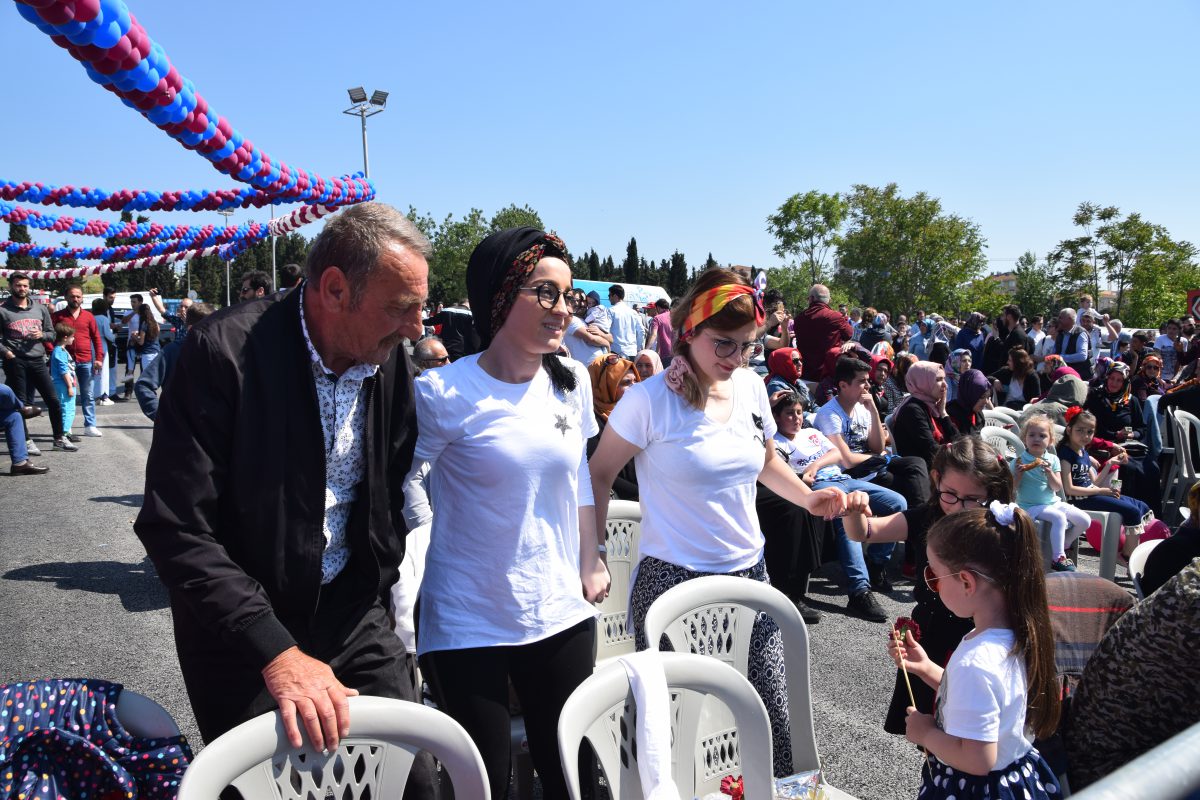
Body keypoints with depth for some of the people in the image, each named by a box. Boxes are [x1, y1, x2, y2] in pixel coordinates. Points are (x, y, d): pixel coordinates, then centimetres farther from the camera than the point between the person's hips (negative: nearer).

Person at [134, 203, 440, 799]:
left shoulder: (391, 363, -4)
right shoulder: (224, 351, -21)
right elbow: (175, 529, -23)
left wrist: (376, 590, 7)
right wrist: (276, 651, -26)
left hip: (351, 612, 4)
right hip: (242, 631, -4)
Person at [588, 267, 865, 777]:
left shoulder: (751, 387, 4)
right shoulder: (650, 400, -13)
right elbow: (600, 474, -3)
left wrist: (809, 498, 7)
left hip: (748, 573, 5)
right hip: (673, 580, -5)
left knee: (773, 712, 5)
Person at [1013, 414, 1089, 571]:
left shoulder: (1053, 459, 5)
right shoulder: (1019, 461, -5)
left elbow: (1057, 487, -3)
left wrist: (1049, 473, -19)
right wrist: (1018, 473, -23)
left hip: (1053, 502, 6)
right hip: (1031, 506, -6)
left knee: (1085, 521, -3)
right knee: (1059, 517, -30)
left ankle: (1062, 546, 16)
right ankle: (1058, 558, -23)